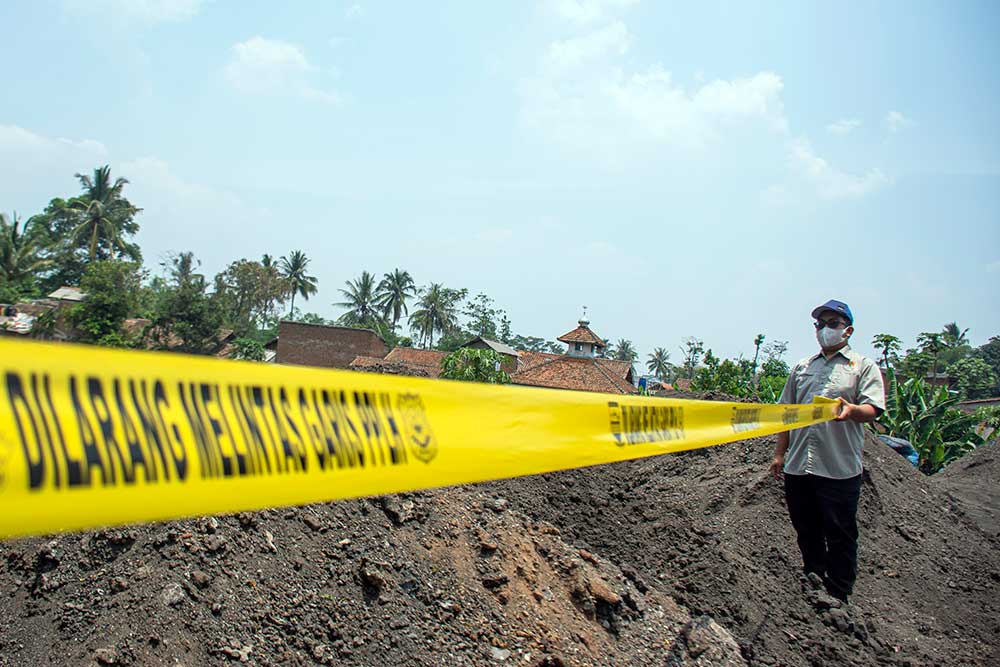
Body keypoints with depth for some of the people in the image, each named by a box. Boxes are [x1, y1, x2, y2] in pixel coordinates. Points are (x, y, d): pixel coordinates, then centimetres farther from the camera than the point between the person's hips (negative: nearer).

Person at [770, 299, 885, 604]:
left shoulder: (864, 366, 5)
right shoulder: (802, 367, 18)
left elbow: (874, 409, -8)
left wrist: (851, 410, -30)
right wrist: (780, 454, 14)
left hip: (840, 468, -4)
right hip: (798, 465, 5)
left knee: (840, 534, -1)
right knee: (806, 531, 13)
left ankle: (839, 596, 10)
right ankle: (812, 584, 28)